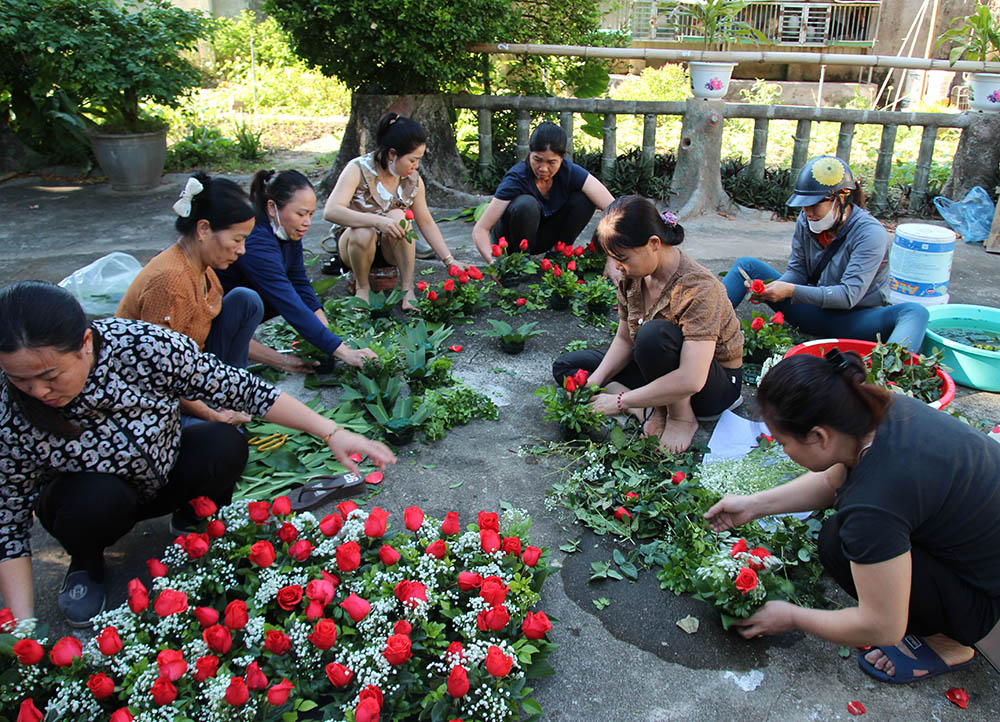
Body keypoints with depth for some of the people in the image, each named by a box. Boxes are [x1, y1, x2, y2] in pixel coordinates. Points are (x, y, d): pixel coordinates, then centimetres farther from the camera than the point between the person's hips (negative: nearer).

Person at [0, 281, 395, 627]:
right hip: (89, 500, 0)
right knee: (100, 499, -34)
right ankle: (85, 562, 3)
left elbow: (241, 388, -23)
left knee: (224, 445, -28)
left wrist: (330, 431, -27)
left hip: (167, 471, 1)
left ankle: (191, 520, 6)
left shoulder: (143, 345, -31)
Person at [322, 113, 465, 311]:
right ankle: (362, 286, -10)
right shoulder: (359, 169, -20)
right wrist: (378, 221, -46)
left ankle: (407, 288, -20)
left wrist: (450, 261, -4)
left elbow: (426, 222, 2)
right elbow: (330, 211, -33)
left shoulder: (413, 180, -7)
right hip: (354, 242, -2)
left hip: (391, 247, 3)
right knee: (364, 233, -38)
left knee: (397, 217, -30)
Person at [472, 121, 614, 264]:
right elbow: (480, 229, -31)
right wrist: (493, 261, -50)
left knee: (584, 199, -19)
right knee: (526, 204, -35)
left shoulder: (569, 171, -19)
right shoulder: (517, 178, -28)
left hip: (542, 236, 3)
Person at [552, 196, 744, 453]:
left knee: (655, 333, -39)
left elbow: (691, 380, -37)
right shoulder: (633, 277, -8)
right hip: (657, 370, 8)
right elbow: (624, 340, 3)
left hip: (714, 383, -8)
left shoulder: (698, 287, -31)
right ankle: (649, 410, -14)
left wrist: (619, 401, -32)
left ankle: (682, 417, -15)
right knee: (565, 366, 1)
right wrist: (593, 382, -14)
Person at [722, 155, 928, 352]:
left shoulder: (871, 233, -20)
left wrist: (791, 291, -33)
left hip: (853, 320, -4)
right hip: (815, 311, 5)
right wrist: (772, 289, -20)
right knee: (747, 265, -4)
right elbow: (797, 270, 3)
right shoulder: (806, 221, -4)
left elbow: (849, 295, -26)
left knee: (915, 313, -35)